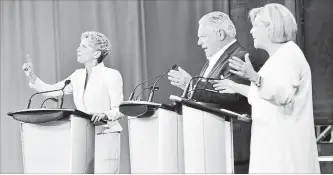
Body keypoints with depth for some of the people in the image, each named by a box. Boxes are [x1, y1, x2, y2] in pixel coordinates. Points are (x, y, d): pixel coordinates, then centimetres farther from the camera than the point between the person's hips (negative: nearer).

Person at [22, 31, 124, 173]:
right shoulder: (78, 75, 12)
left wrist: (104, 115, -29)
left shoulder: (112, 75, -7)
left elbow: (119, 110, -10)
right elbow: (51, 91, 12)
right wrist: (31, 76, 1)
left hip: (105, 136, -6)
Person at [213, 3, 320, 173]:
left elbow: (283, 95, -27)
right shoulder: (279, 56, 19)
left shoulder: (289, 54, -12)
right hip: (273, 140, 10)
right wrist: (237, 88, 26)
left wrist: (254, 77, -38)